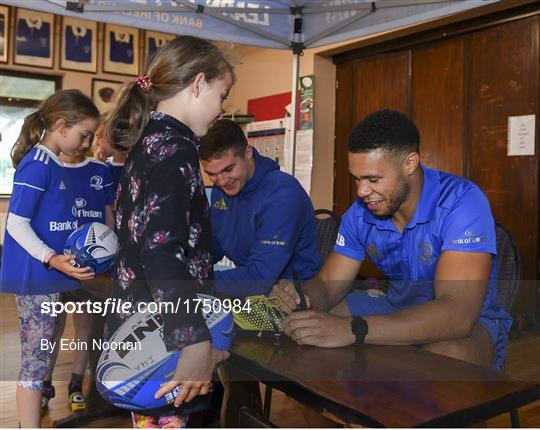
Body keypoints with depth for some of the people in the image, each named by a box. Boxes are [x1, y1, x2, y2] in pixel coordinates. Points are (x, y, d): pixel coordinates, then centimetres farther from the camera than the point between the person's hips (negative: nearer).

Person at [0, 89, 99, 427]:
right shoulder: (37, 165, -15)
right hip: (36, 276, -9)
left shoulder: (54, 164, 11)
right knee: (36, 360, 0)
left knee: (39, 357, 17)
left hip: (48, 276, 9)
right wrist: (52, 259, -28)